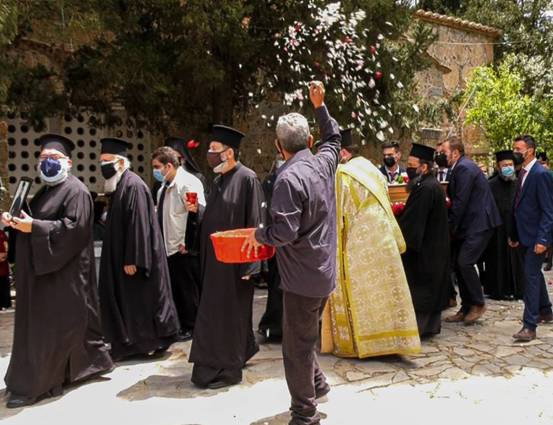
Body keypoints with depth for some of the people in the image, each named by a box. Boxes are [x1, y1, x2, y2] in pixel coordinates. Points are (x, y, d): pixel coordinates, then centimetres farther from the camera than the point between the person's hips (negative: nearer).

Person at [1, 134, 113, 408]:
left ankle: (34, 385, 7)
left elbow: (74, 227, -23)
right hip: (44, 268, 10)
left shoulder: (75, 191, -12)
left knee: (49, 327, -3)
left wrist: (33, 226, -24)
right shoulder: (46, 190, 17)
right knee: (39, 323, 16)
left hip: (63, 272, -10)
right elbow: (40, 224, 21)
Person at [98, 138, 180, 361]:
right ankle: (135, 342, 24)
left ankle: (154, 341, 14)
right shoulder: (119, 186, 12)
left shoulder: (133, 185, -18)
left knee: (142, 299, 1)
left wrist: (133, 259, -24)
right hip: (122, 255, 10)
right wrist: (126, 258, 20)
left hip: (132, 257, -10)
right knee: (129, 300, 14)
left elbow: (138, 224, -23)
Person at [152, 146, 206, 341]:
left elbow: (201, 210, -23)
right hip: (168, 247, 9)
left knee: (188, 289, 3)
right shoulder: (165, 185, 14)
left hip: (184, 248, -9)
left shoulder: (188, 182, -14)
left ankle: (190, 327, 16)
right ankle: (179, 324, 29)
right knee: (174, 288, 16)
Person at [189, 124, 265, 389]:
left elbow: (254, 223, -17)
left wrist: (248, 265, -19)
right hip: (216, 257, 8)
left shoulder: (246, 179, -14)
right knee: (217, 312, 16)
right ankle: (224, 362, 33)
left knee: (227, 313, 1)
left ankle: (226, 370, 15)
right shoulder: (219, 180, 11)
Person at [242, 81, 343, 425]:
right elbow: (334, 137, 25)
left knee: (297, 344, 4)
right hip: (324, 270, 9)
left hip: (303, 274, -8)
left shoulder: (289, 178, -22)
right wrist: (320, 106, 27)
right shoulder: (325, 163, 2)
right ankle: (316, 383, 38)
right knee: (306, 335, 25)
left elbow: (284, 231, -27)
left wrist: (258, 235, -9)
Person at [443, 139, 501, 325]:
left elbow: (461, 201, -19)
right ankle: (466, 308, 17)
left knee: (465, 262, -14)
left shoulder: (464, 168, -15)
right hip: (469, 223, 10)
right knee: (459, 264, 9)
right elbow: (457, 199, 16)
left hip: (479, 223, -10)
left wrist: (451, 227, -11)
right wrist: (453, 225, 9)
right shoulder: (460, 167, 16)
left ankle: (478, 304, 3)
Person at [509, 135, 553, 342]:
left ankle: (529, 326, -2)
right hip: (525, 235, 9)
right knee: (534, 273, 21)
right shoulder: (523, 173, 10)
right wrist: (514, 234, 15)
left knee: (531, 276, -7)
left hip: (536, 236, -9)